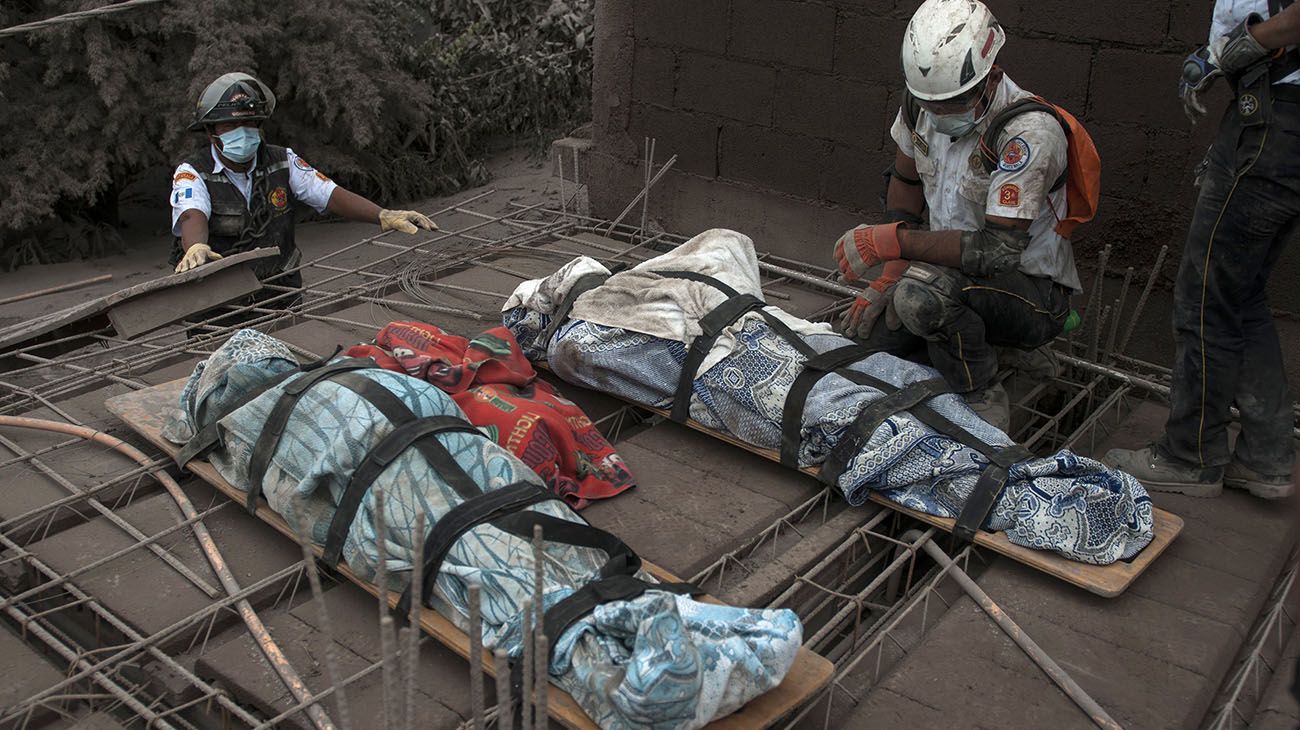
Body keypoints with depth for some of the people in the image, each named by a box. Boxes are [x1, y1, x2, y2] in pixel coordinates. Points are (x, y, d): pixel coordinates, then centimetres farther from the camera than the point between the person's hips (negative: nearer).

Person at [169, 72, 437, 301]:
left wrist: (384, 216, -17)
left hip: (278, 294, 2)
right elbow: (192, 215, -23)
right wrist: (196, 248, -47)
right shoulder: (192, 173, -3)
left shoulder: (282, 162, 7)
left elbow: (331, 194, -1)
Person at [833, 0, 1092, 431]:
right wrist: (890, 272, -5)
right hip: (954, 275, 7)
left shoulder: (1029, 133, -28)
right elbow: (905, 184, 9)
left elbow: (999, 251, -32)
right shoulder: (923, 101, -6)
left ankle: (984, 402, -13)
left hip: (1034, 295, -7)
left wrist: (891, 241, -30)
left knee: (924, 292, -36)